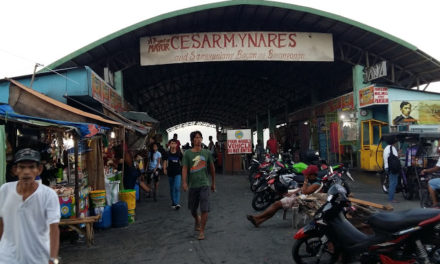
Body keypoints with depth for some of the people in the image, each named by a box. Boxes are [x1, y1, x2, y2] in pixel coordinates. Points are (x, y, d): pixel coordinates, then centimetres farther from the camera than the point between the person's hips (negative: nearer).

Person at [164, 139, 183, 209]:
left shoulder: (179, 153, -2)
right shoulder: (167, 153, 0)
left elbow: (182, 161, 7)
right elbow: (165, 161, 4)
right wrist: (164, 169, -5)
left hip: (178, 172, -2)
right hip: (170, 172, 2)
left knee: (177, 187, -16)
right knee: (172, 188, 12)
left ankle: (177, 203, -19)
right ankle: (173, 203, 26)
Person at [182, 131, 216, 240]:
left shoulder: (207, 153, 4)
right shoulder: (187, 153, 0)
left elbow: (212, 168, 13)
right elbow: (184, 168, -8)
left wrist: (213, 183, 17)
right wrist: (184, 183, -22)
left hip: (204, 184, 0)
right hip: (192, 185, 1)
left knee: (204, 209, -10)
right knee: (192, 209, 15)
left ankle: (202, 231, 3)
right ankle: (197, 220, 46)